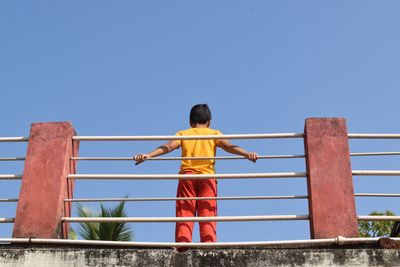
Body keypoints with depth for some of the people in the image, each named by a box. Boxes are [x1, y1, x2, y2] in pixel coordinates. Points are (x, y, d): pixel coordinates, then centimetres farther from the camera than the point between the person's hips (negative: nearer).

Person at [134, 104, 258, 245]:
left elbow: (168, 146, 3)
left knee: (184, 212, -3)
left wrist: (148, 155, -6)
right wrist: (247, 154, -10)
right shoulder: (214, 133, 18)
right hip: (207, 176, 0)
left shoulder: (183, 134, 19)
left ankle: (182, 241, -20)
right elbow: (228, 146, 1)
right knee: (207, 213, -6)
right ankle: (209, 241, -23)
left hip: (186, 176, 1)